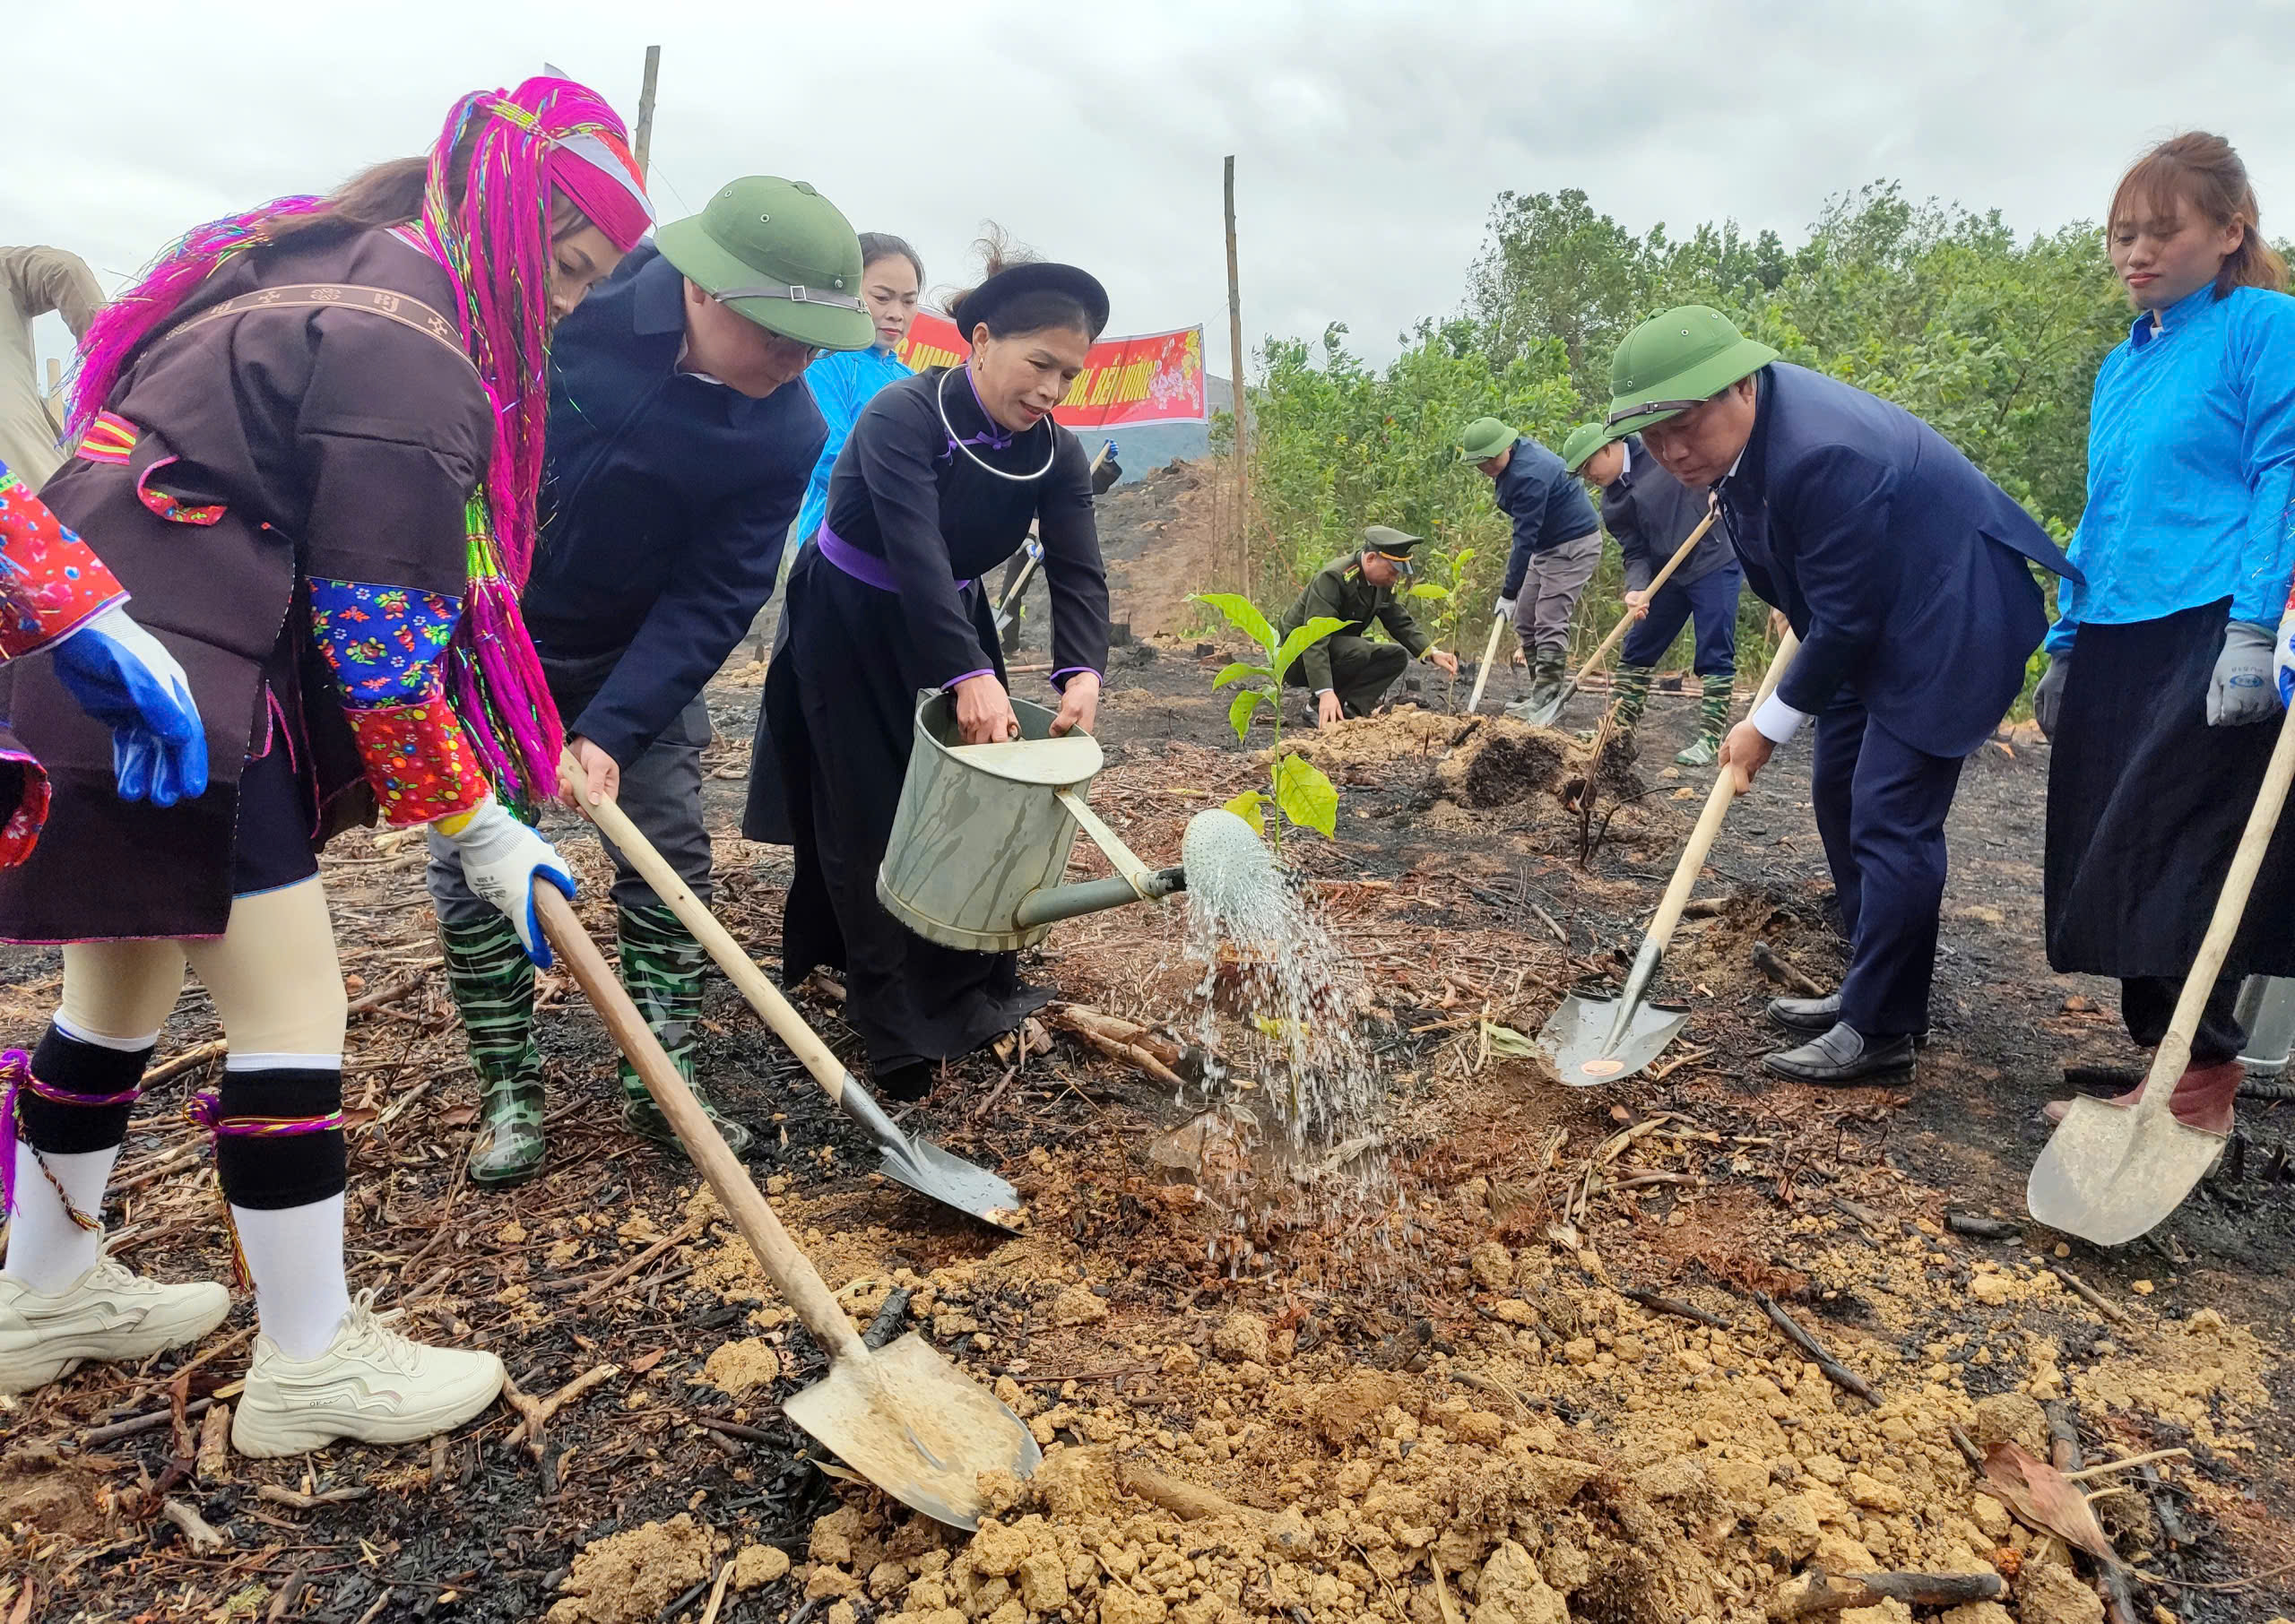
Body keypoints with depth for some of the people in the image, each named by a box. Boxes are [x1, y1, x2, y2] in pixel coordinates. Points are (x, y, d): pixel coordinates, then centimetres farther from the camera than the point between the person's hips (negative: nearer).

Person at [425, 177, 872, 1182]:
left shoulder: (786, 436, -21)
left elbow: (713, 600, -20)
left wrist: (612, 729, -29)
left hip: (640, 649, 1)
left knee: (671, 855, 0)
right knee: (470, 860, -1)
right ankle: (508, 1092, 15)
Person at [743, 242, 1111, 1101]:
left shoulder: (1055, 453, -10)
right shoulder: (901, 416, -27)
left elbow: (1078, 573, -19)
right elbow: (917, 552, -39)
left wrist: (1082, 672, -38)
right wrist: (971, 675, -50)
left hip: (953, 622, 6)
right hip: (848, 626, -5)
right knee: (868, 819, -3)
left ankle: (974, 988, 23)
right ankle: (895, 1027, 6)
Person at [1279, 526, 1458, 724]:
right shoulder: (1332, 578, -27)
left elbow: (1401, 623, 6)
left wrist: (1433, 653, -11)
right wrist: (1325, 692, -44)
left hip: (1339, 652, 9)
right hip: (1299, 656, -9)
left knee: (1397, 655, -3)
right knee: (1358, 650, -32)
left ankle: (1349, 708, -16)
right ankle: (1320, 708, -16)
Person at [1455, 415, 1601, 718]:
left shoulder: (1529, 475, -29)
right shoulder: (1510, 460, 0)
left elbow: (1525, 538, -29)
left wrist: (1509, 593, -28)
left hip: (1575, 545, -10)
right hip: (1547, 544, 10)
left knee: (1550, 623, -14)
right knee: (1525, 621, 8)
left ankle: (1545, 698, -13)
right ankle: (1541, 691, 12)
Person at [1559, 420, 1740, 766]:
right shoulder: (1613, 504, 5)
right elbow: (1635, 553, 0)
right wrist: (1637, 589, -19)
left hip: (1715, 561, -7)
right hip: (1667, 573, 7)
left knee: (1714, 656, -5)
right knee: (1636, 650, 10)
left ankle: (1710, 740, 1)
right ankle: (1621, 732, 21)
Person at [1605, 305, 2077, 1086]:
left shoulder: (1819, 455, -33)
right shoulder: (1743, 424, -4)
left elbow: (1845, 620, -25)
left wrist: (1768, 726, -16)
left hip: (1946, 619, -10)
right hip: (1877, 614, 10)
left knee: (1889, 821, -11)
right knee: (1840, 794, 12)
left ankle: (1879, 1032, -1)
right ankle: (1873, 991, 23)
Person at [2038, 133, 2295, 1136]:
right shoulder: (2121, 366, 19)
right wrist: (2065, 646, 19)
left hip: (2212, 637, -7)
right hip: (2116, 642, 7)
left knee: (2179, 863, -9)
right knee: (2113, 863, 7)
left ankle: (2207, 1079, 4)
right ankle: (2169, 1073, 17)